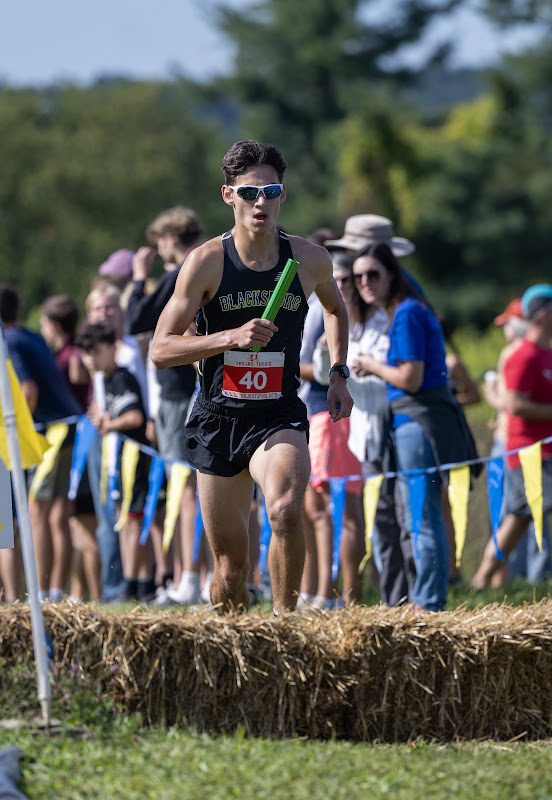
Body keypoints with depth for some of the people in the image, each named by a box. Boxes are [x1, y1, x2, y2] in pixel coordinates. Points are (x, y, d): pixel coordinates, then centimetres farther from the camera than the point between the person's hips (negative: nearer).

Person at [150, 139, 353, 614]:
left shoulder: (310, 261, -1)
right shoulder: (208, 262, -8)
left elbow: (335, 308, 24)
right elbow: (161, 349, -8)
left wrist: (339, 374, 13)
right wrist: (232, 337, -20)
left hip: (280, 415, 0)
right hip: (218, 418, 0)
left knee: (285, 511, -33)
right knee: (231, 568, 4)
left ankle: (285, 619, -16)